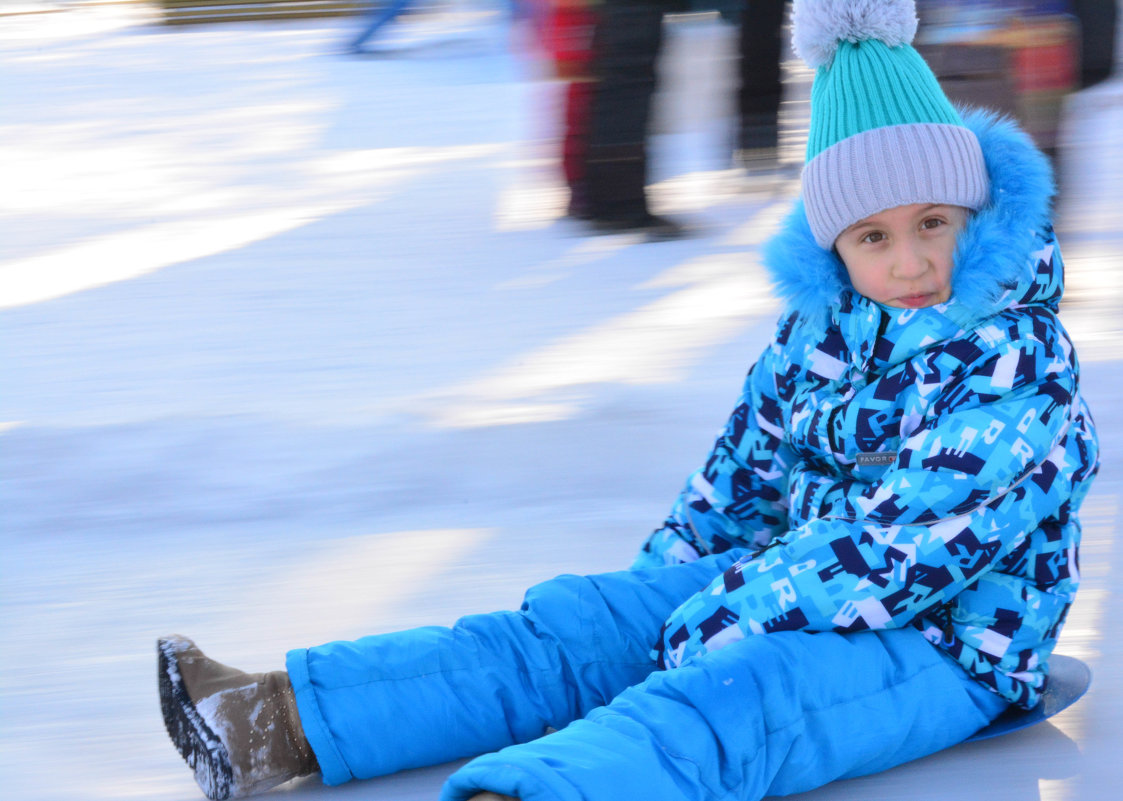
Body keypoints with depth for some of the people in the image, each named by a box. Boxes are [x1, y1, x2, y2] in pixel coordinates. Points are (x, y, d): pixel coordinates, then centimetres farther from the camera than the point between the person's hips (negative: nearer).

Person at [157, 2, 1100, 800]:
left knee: (719, 704, -35)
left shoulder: (1021, 369, -18)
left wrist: (725, 616, -22)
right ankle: (281, 723, -15)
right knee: (574, 625, -6)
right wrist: (651, 597, 14)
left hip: (946, 649, -8)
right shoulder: (821, 326, 8)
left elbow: (897, 547, -24)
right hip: (813, 590, 8)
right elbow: (743, 474, 19)